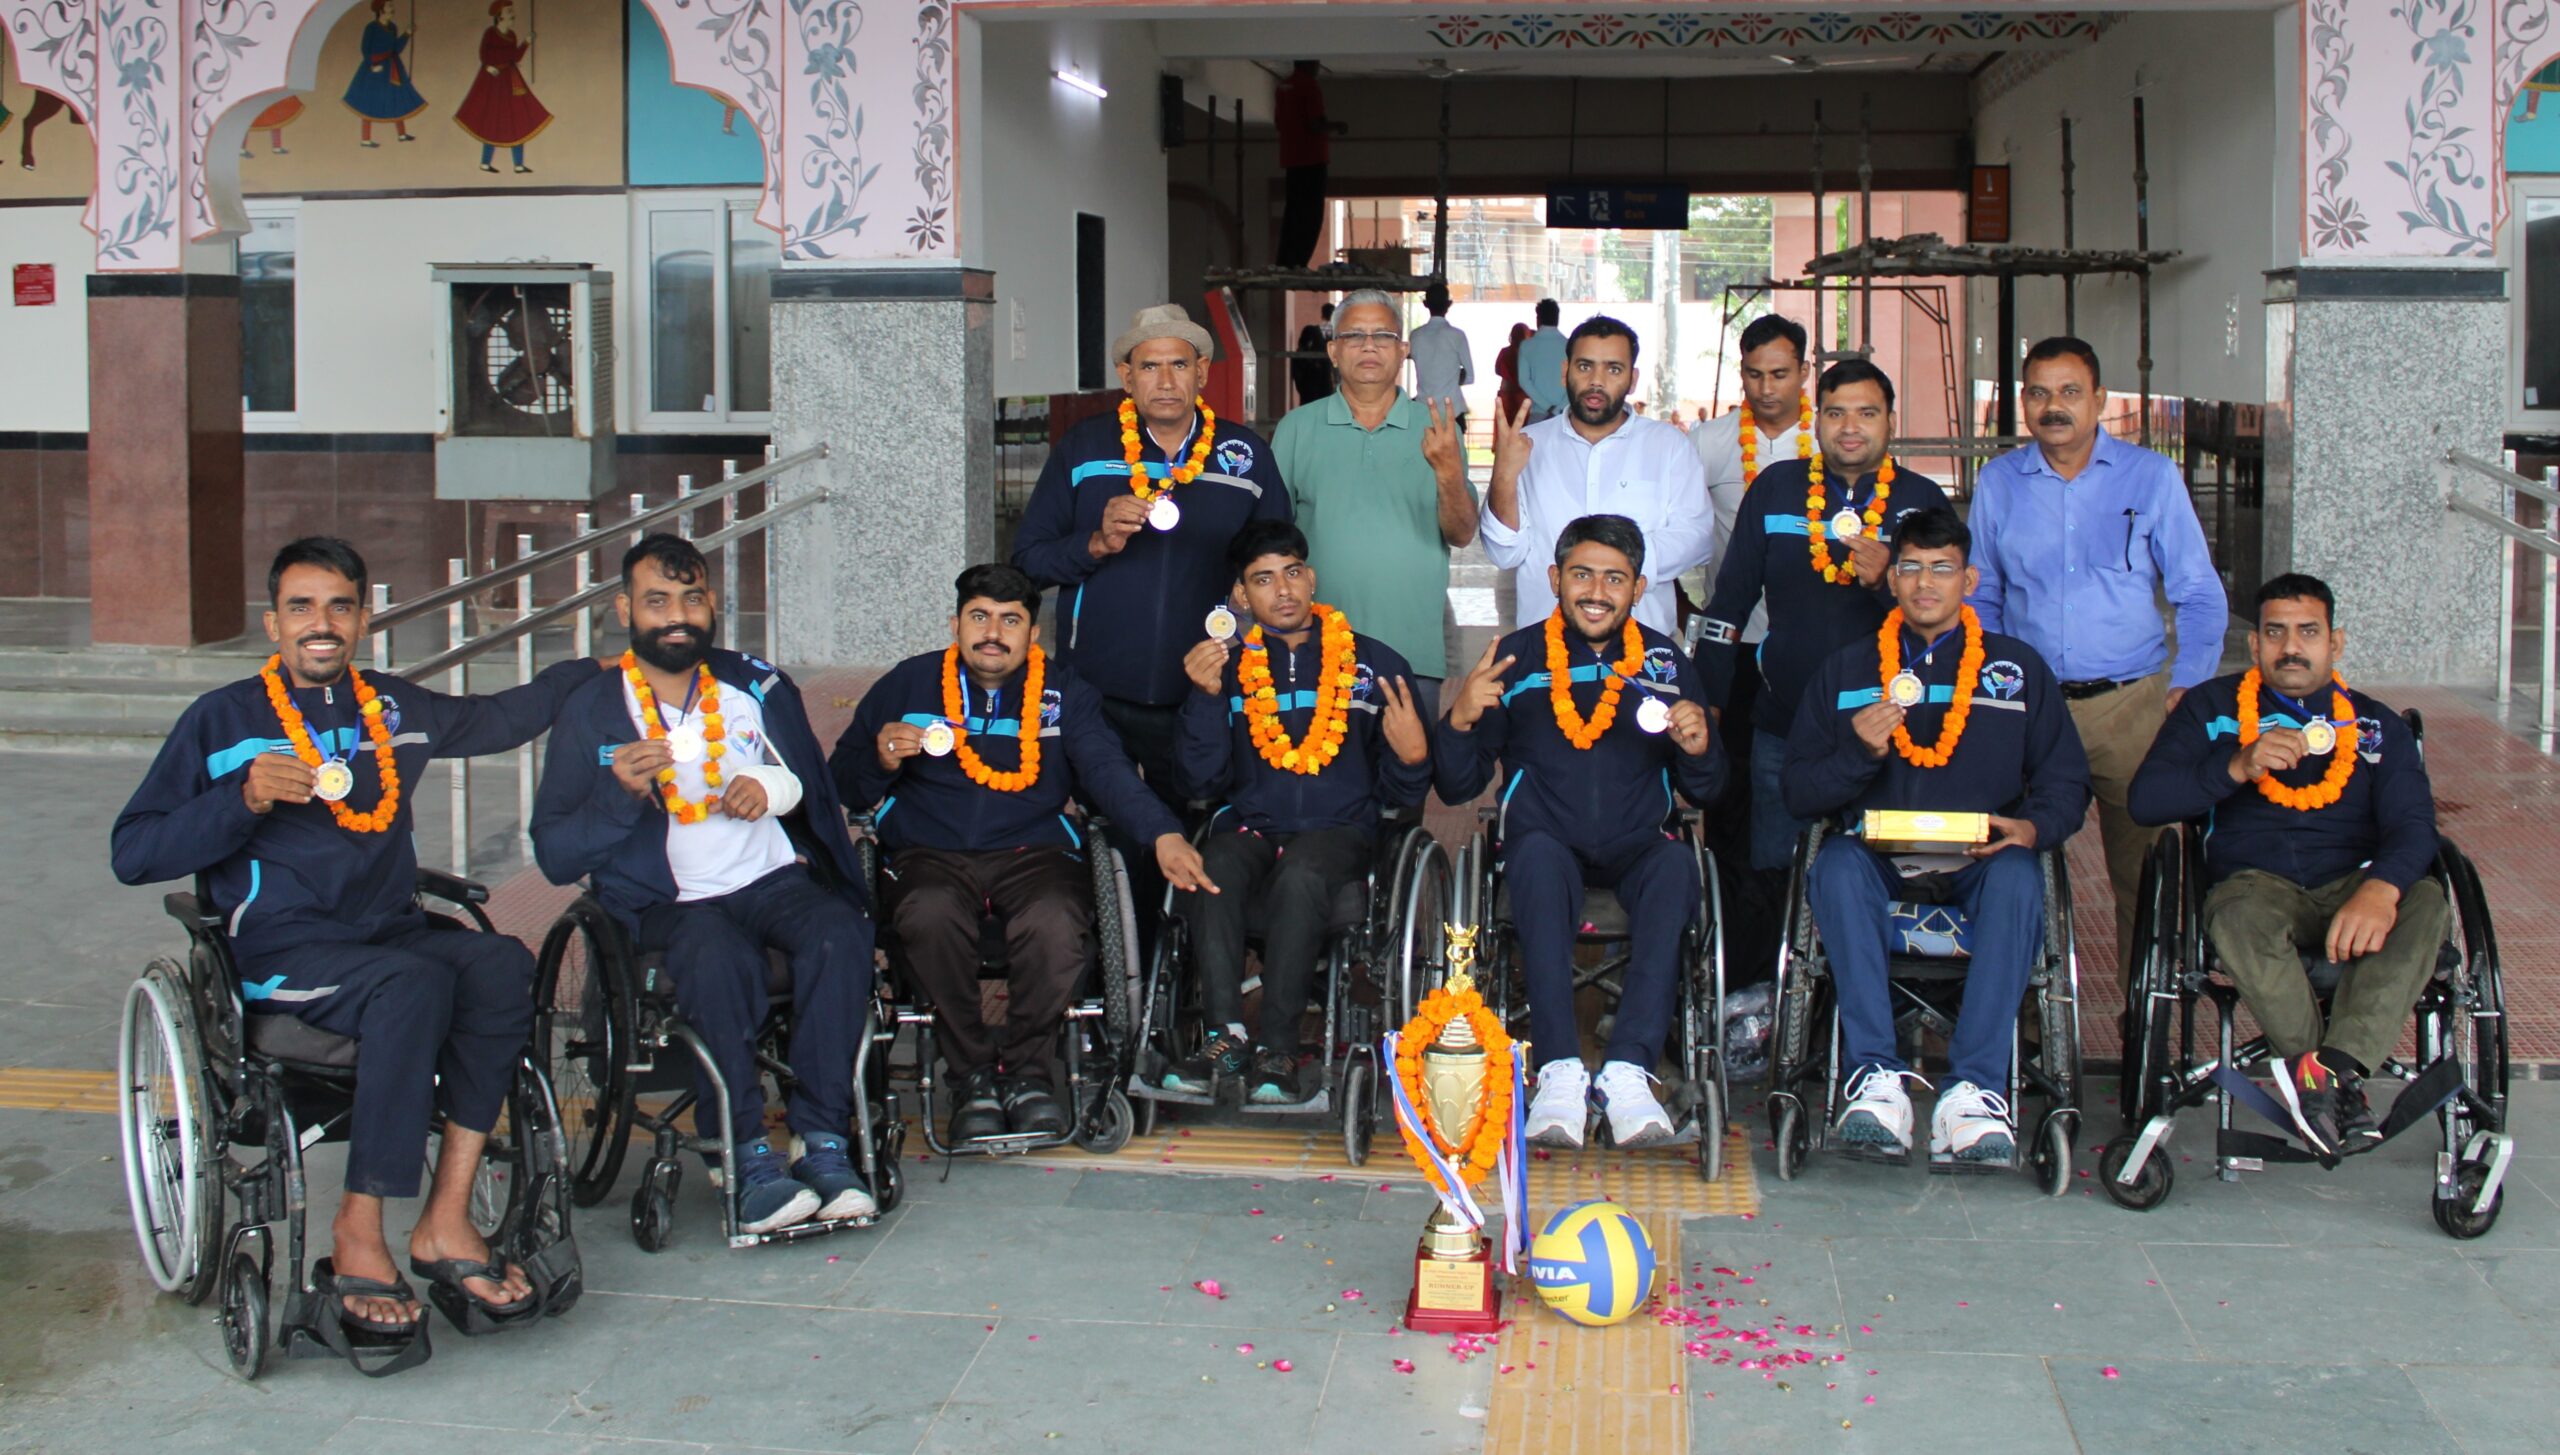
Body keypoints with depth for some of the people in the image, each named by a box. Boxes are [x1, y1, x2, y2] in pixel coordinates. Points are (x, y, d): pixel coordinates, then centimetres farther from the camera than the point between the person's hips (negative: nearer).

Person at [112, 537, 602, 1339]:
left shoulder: (394, 709, 20)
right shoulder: (221, 721, 6)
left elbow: (502, 717, 38)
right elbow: (133, 856, -1)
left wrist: (596, 670, 39)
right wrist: (245, 799, -12)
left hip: (394, 932, 5)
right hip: (279, 948, -4)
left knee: (501, 963, -29)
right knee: (414, 985, -36)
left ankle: (446, 1221, -26)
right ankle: (357, 1238, -26)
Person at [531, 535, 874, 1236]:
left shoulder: (758, 686, 14)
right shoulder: (591, 713, 5)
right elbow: (555, 857, -2)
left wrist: (771, 788, -4)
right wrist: (620, 794, -20)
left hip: (773, 879, 3)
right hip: (666, 904, -2)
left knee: (840, 933, -31)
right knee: (717, 953, -37)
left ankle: (823, 1145, -29)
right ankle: (750, 1157, -32)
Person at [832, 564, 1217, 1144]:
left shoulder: (1065, 693, 11)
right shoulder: (907, 685, 11)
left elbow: (1107, 769, -6)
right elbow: (842, 785, 12)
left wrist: (1163, 834, -25)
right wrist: (880, 760, -12)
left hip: (1033, 851, 0)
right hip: (929, 854, 0)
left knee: (1055, 922, -34)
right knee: (931, 916, -35)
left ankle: (1028, 1072, -11)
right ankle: (972, 1076, -17)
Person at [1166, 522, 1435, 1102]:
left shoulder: (1375, 664, 9)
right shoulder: (1228, 667, 13)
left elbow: (1402, 795, 9)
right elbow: (1204, 782, 4)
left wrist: (1412, 758, -14)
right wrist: (1206, 698, -8)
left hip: (1339, 830, -2)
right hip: (1251, 829, 2)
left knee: (1300, 876, -36)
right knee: (1212, 869, -33)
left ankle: (1276, 1049, -31)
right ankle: (1226, 1035, -33)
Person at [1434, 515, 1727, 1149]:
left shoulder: (1665, 662, 11)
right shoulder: (1518, 658, 6)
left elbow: (1705, 791, 14)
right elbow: (1457, 787, 5)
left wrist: (1698, 748, -9)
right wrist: (1460, 721, -16)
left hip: (1636, 850, 1)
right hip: (1547, 846, -1)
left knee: (1676, 863, -32)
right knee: (1537, 852, -35)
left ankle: (1627, 1069, -39)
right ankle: (1560, 1068, -41)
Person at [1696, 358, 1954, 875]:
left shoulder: (1923, 501, 2)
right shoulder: (1774, 489, 5)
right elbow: (1729, 600, 10)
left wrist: (1887, 583, -20)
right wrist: (1707, 702, 6)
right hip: (1784, 727, 1)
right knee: (1771, 871, 4)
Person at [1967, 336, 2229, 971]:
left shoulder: (2152, 477, 4)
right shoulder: (1998, 483, 9)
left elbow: (2202, 597, 7)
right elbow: (1982, 597, 18)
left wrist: (2184, 690, -3)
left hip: (2131, 704, -1)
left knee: (2142, 867, -1)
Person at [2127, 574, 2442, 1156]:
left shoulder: (2376, 724, 18)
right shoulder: (2211, 706, 16)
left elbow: (2413, 823, 1)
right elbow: (2145, 800, 3)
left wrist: (2381, 888, -23)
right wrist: (2238, 766, -13)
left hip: (2351, 884, 2)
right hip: (2255, 881, -1)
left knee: (2425, 905, -31)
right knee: (2240, 917, -36)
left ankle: (2328, 1068, -43)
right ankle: (2339, 1084, -35)